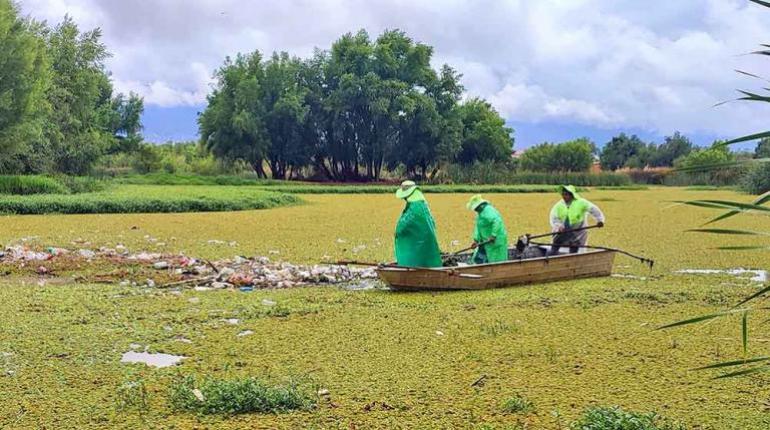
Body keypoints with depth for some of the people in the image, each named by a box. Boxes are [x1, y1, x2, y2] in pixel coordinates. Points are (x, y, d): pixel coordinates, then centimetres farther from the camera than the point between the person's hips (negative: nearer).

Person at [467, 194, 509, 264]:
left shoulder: (488, 211, -21)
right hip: (486, 241, 10)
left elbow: (497, 221, -35)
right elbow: (478, 227, 7)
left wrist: (493, 236, -35)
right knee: (478, 259, 10)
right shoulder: (480, 212, 11)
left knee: (497, 261, -4)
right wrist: (476, 240, -3)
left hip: (495, 241, -10)